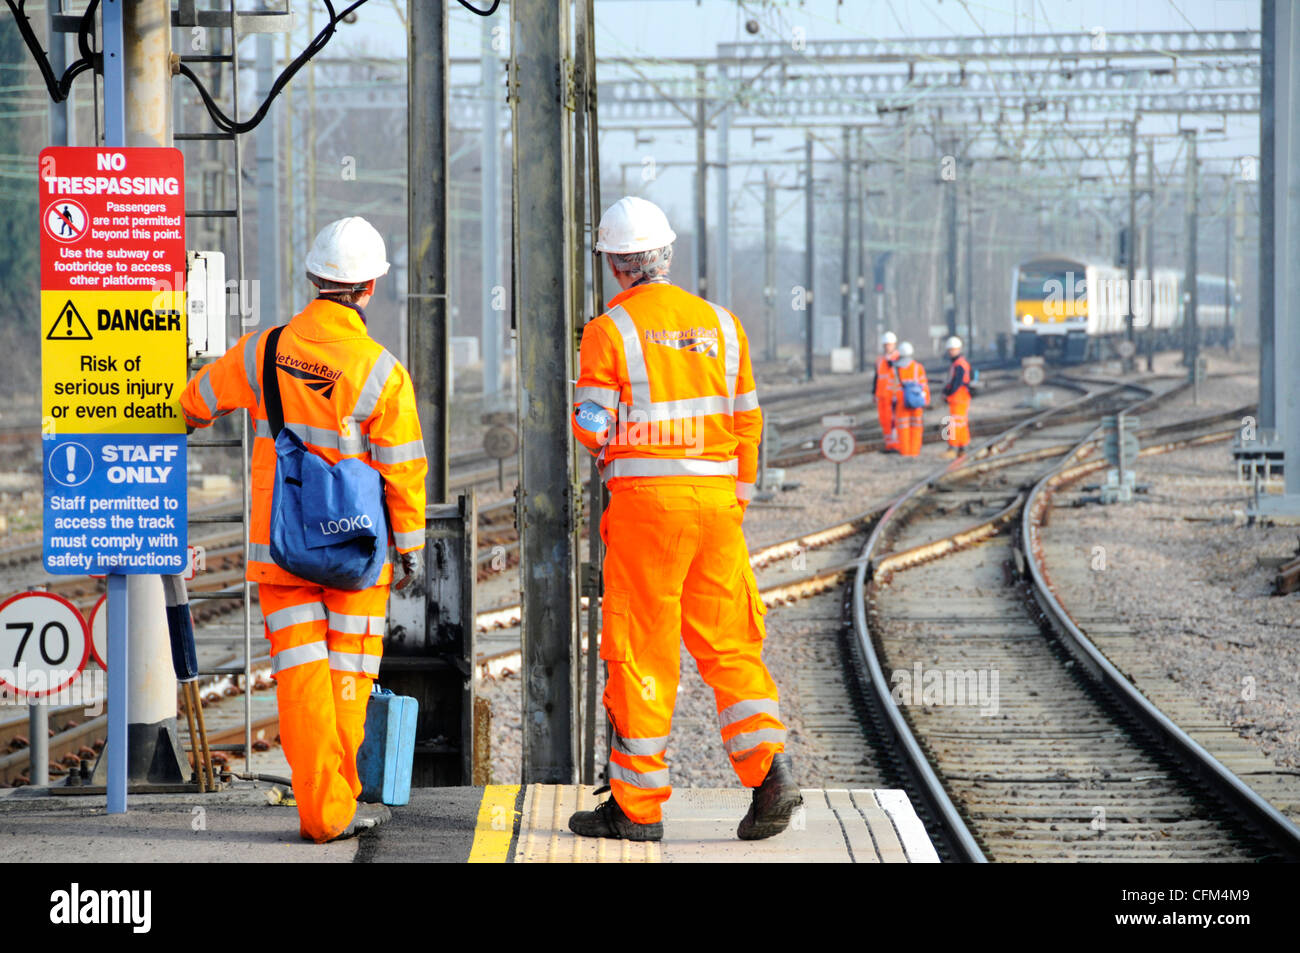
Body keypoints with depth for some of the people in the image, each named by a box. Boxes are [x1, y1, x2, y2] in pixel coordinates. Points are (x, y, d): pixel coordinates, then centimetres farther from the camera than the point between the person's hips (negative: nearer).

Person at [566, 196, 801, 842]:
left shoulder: (610, 332, -6)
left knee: (640, 650, 1)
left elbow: (592, 430, -7)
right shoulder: (720, 324, 9)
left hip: (645, 497, -4)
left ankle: (637, 805, 5)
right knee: (728, 643, 9)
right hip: (716, 496, 4)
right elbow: (746, 422, 12)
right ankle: (770, 773, -6)